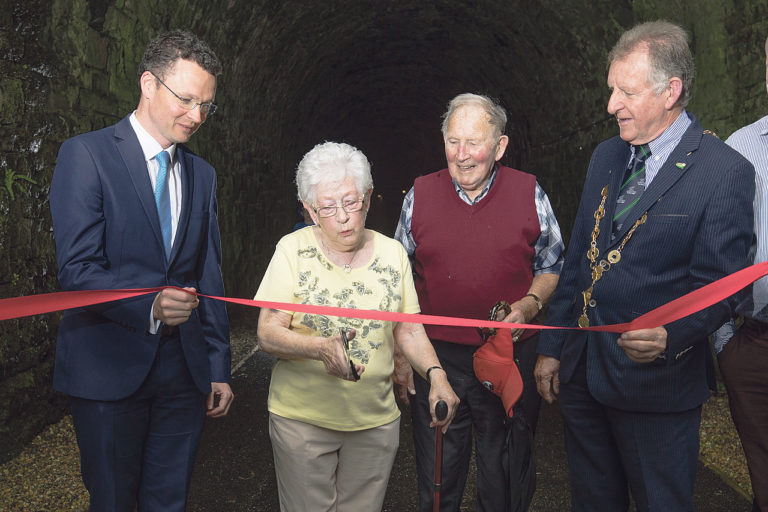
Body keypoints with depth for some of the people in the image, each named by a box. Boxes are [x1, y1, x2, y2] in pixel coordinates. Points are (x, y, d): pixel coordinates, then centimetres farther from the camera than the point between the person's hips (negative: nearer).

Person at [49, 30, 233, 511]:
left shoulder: (202, 174, 11)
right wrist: (149, 304, -31)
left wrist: (218, 368, 10)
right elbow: (77, 269, -14)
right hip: (108, 367, -4)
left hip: (184, 368, 5)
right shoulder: (86, 154, -6)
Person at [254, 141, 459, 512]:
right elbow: (268, 334, -11)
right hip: (302, 417, -2)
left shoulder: (392, 253, 1)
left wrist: (435, 375, -13)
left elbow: (409, 330, 5)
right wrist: (319, 347, -30)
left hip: (376, 420, 3)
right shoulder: (293, 249, -8)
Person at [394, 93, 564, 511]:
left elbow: (552, 268, 9)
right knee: (437, 478, 13)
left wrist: (529, 304, -11)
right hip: (436, 356, 1)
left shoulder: (529, 194, -1)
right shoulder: (419, 195, 2)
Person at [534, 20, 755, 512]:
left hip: (655, 381, -6)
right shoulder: (606, 156, 8)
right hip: (581, 369, 6)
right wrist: (552, 348, 10)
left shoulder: (725, 171, -12)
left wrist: (669, 336, -32)